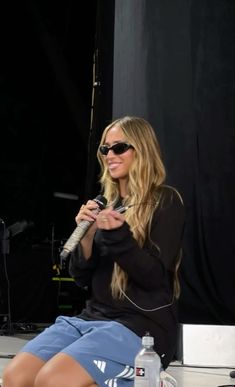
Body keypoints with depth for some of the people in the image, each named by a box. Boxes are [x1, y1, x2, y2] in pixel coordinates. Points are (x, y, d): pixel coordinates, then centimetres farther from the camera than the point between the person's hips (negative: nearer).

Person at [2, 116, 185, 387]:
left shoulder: (165, 201, -2)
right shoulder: (105, 202, 14)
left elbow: (154, 278, -10)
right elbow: (81, 279, 11)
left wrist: (118, 235, -23)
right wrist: (87, 236, -8)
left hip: (143, 324, -5)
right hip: (93, 316, 5)